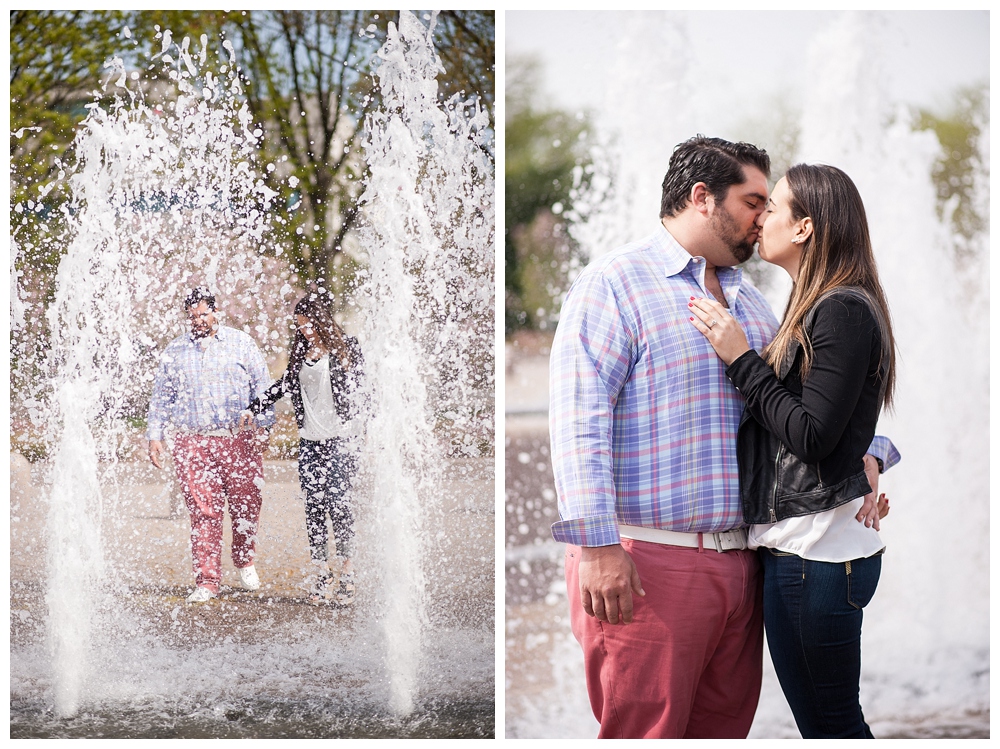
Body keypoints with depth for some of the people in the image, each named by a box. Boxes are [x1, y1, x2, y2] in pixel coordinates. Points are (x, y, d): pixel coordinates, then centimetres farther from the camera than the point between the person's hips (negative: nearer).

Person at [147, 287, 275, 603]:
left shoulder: (241, 343, 8)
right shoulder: (174, 351, 13)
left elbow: (262, 386, 8)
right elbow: (161, 397, 17)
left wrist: (262, 425, 0)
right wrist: (154, 435, 11)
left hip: (240, 439, -1)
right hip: (192, 443, 1)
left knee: (246, 506, -1)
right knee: (203, 512, -4)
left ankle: (245, 563, 26)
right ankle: (207, 582, 0)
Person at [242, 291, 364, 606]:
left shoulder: (346, 347, -2)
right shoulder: (302, 350, 13)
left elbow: (358, 389, -3)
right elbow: (287, 383, 24)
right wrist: (255, 408, 24)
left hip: (339, 437, -5)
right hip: (309, 439, 5)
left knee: (337, 502, -8)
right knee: (313, 504, 1)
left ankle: (347, 571, 0)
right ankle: (321, 568, 8)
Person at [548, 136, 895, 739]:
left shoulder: (750, 300, 20)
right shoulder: (617, 282, -4)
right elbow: (579, 417, -14)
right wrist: (597, 543, -22)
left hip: (739, 565, 7)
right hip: (645, 564, -7)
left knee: (725, 726, 10)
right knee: (645, 731, -6)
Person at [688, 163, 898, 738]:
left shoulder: (843, 310, -13)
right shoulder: (816, 308, 16)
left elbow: (813, 437, -18)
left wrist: (741, 358, -12)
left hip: (819, 550, -9)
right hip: (795, 543, 9)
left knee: (832, 724, -2)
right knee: (819, 720, 12)